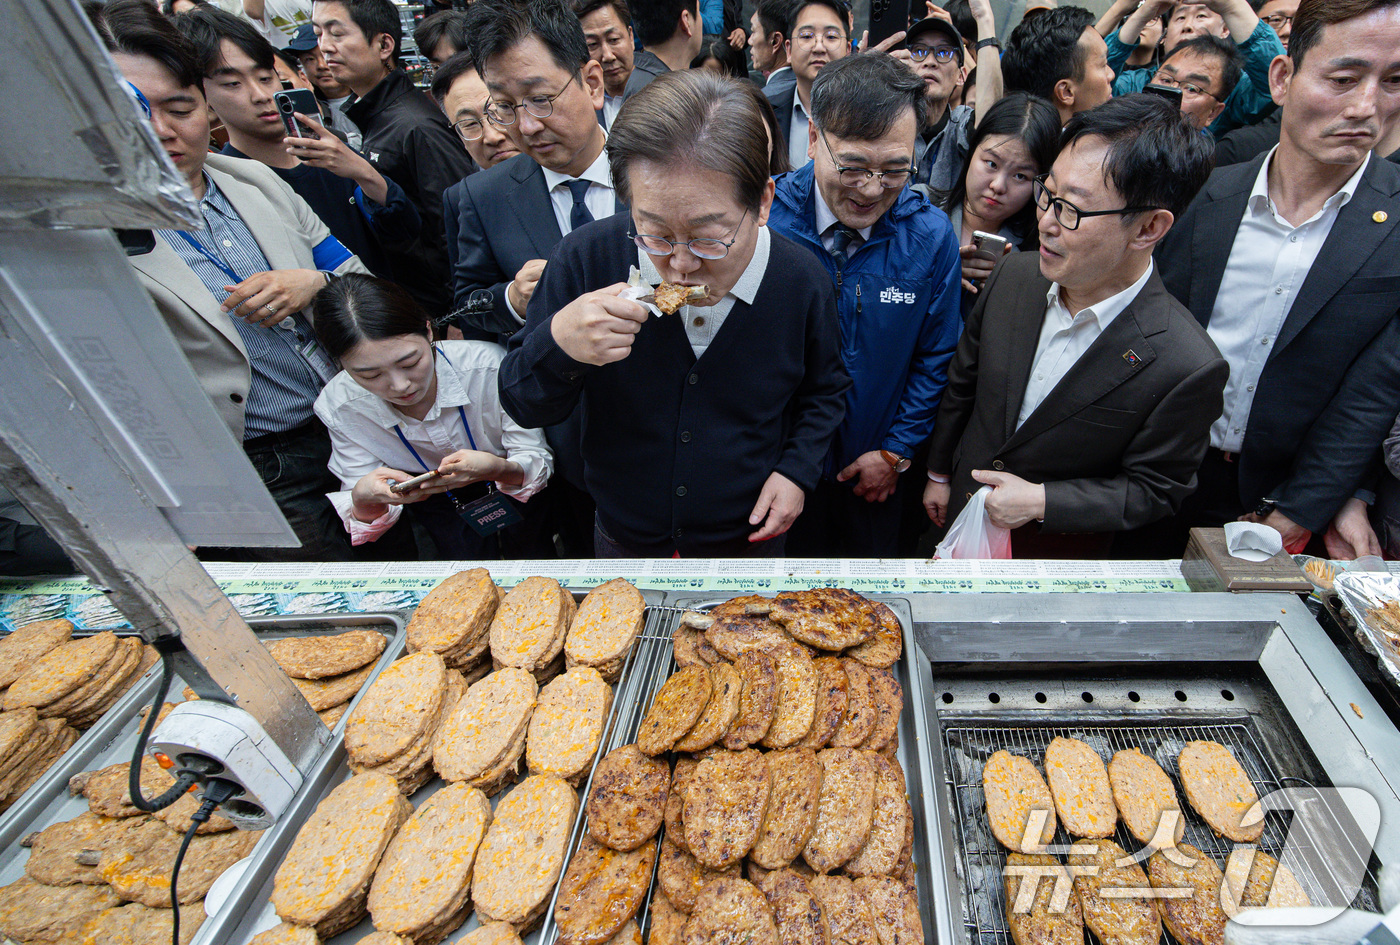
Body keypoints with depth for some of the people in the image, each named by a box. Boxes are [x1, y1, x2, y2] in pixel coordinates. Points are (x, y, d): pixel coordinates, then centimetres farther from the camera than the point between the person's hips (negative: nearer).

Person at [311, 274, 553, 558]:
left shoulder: (489, 366, -30)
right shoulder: (337, 406, -19)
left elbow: (538, 463, -23)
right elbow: (364, 514, -13)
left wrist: (497, 469, -46)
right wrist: (363, 500, -38)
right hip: (437, 509, 3)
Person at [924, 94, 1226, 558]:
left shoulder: (1188, 368, -28)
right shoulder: (1013, 275, -15)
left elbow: (1154, 491, -14)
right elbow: (963, 382, 0)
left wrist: (1042, 502, -23)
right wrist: (939, 474, 9)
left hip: (1057, 553, -4)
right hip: (963, 510, 4)